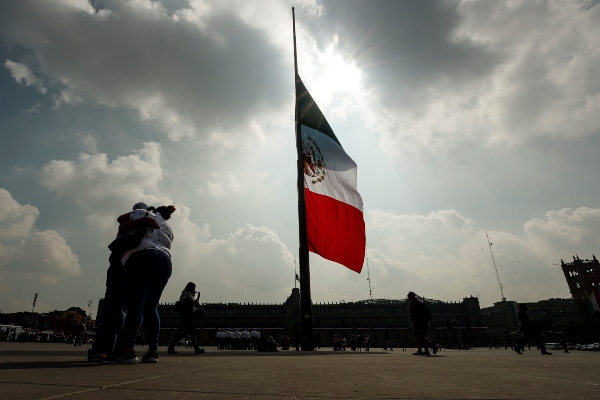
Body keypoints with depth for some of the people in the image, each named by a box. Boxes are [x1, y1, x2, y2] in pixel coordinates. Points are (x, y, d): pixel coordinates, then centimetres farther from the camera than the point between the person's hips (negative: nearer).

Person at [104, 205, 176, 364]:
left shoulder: (146, 214, 17)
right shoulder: (169, 230, 31)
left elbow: (121, 219, 22)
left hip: (143, 258, -5)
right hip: (164, 263, 5)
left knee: (135, 305, -14)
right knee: (150, 308, 5)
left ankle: (126, 350, -24)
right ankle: (152, 352, -1)